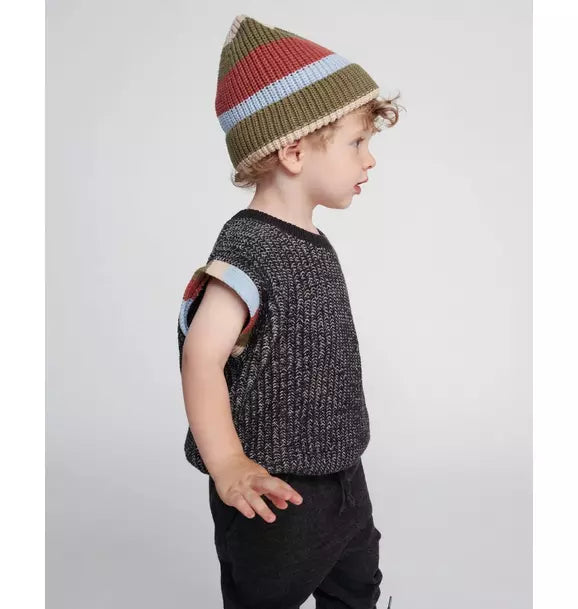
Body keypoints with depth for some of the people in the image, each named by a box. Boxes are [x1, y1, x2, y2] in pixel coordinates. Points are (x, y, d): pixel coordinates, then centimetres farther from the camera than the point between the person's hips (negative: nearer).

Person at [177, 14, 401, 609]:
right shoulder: (248, 246, -23)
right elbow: (202, 357, -29)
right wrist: (228, 466, -36)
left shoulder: (314, 243, 6)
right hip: (275, 496, -9)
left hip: (341, 475, 9)